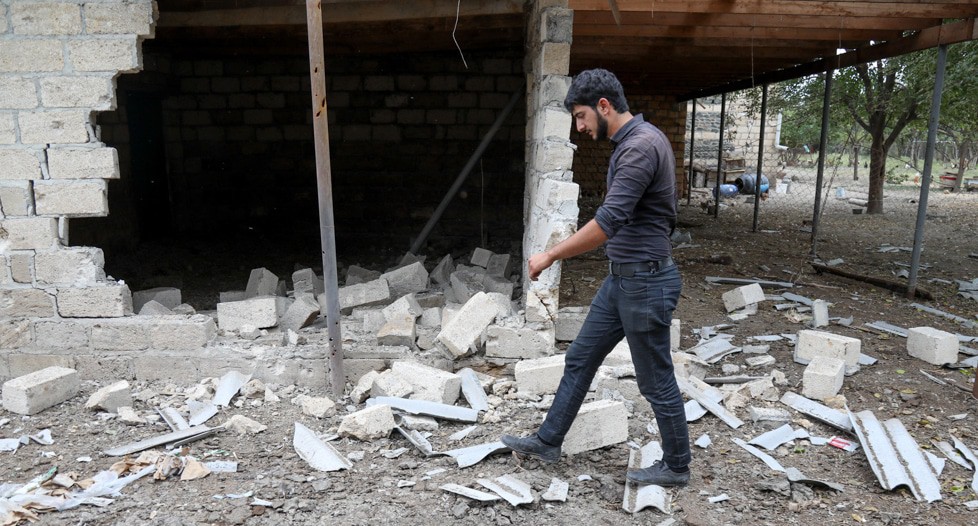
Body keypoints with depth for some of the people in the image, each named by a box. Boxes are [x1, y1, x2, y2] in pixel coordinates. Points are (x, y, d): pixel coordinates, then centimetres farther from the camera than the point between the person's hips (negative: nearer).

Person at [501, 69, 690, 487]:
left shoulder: (640, 146, -21)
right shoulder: (629, 142, 11)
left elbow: (609, 221, -29)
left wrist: (550, 256, -21)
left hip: (644, 282, -10)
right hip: (621, 279, 10)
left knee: (655, 381, 6)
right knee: (579, 360, 15)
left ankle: (676, 466, 27)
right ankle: (548, 442, 28)